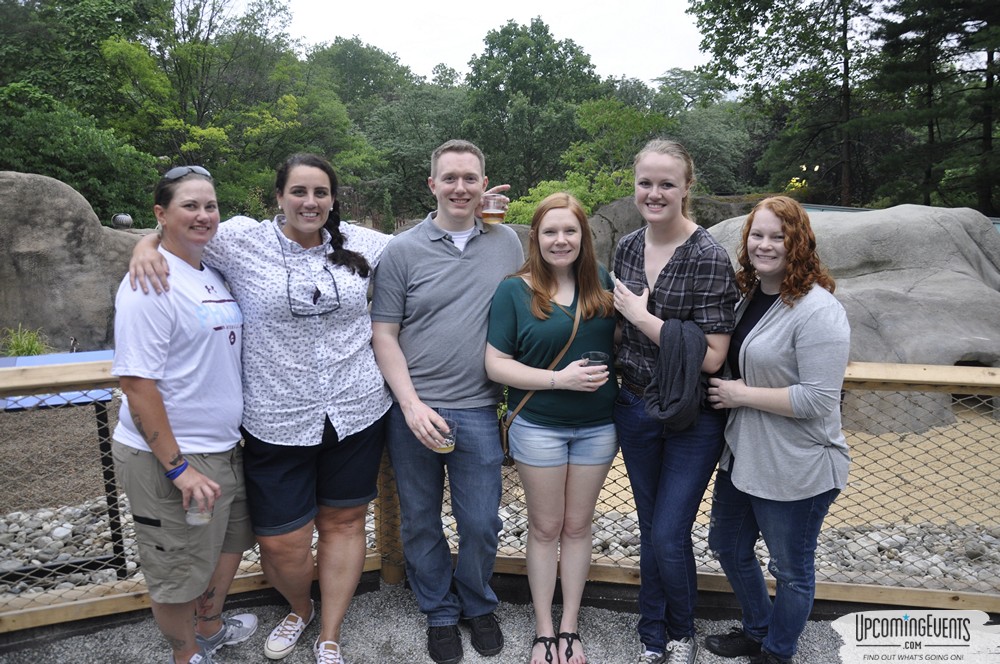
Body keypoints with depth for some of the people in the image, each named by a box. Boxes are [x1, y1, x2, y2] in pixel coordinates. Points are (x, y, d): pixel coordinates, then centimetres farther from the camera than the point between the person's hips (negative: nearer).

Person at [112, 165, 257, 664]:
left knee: (229, 541, 25)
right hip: (168, 457, -8)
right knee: (178, 569, 11)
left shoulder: (212, 274, 7)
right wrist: (178, 467, -22)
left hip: (223, 446, 9)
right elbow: (136, 383, -22)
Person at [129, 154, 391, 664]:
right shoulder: (243, 240, -3)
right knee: (282, 542, 5)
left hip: (356, 412, 2)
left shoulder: (361, 244, 3)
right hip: (277, 423, -1)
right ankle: (299, 609, 41)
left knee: (344, 524, 13)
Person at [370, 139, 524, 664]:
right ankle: (440, 614, 37)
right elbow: (384, 335, -2)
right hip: (413, 410, -1)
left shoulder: (507, 243, 5)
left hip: (478, 410, 1)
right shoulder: (402, 251, -2)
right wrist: (412, 404, -12)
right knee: (421, 522, 13)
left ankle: (478, 606, 37)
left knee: (482, 525, 9)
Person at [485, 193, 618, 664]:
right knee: (545, 528, 11)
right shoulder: (514, 291, -8)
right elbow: (496, 364, -11)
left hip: (597, 426, 3)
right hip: (539, 426, -2)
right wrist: (559, 379, -20)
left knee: (578, 525, 14)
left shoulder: (603, 285, 0)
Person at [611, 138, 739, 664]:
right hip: (634, 409, 5)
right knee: (650, 532, 17)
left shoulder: (708, 257, -17)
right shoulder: (627, 248, 2)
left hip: (692, 418, -5)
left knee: (669, 536, -1)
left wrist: (643, 316, -21)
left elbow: (711, 356, -23)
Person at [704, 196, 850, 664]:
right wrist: (726, 388, 3)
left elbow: (818, 399, -26)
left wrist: (743, 395, -20)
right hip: (742, 454, 9)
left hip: (794, 469, -9)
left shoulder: (818, 312, -22)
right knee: (727, 545, 23)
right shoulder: (749, 295, 5)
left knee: (791, 568, 14)